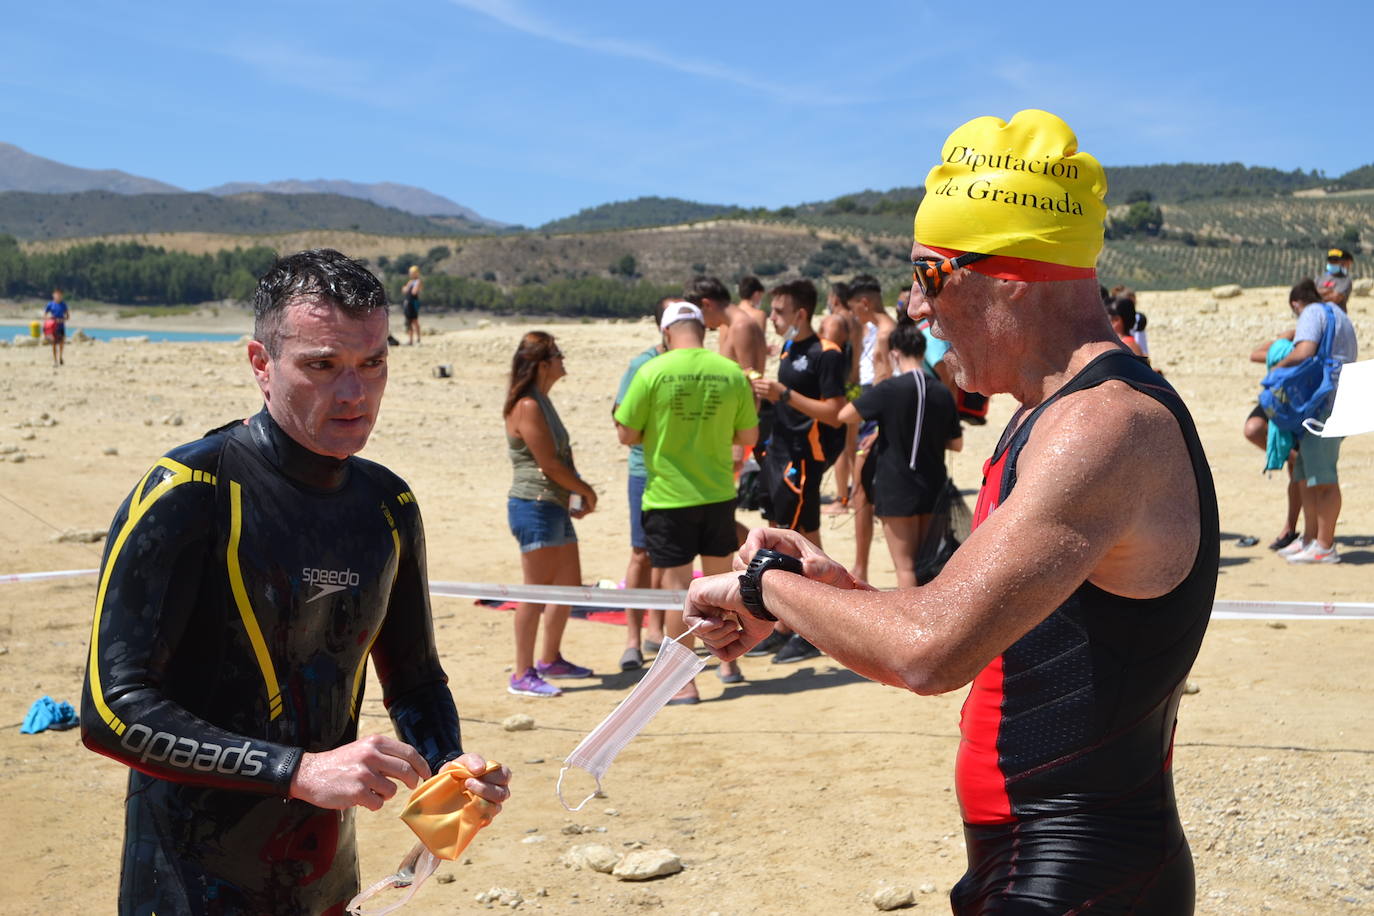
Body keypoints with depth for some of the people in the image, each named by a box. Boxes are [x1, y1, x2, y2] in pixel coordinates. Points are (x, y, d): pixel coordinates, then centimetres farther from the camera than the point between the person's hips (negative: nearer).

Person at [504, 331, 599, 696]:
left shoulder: (542, 402, 15)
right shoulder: (528, 407, -15)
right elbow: (550, 464, -17)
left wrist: (576, 494, 2)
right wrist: (587, 491, -4)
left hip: (556, 506, 10)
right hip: (535, 507, -10)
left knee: (570, 585, 16)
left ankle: (551, 659, 29)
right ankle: (523, 675, 1)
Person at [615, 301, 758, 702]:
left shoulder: (652, 372, -11)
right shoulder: (731, 373, -2)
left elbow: (628, 435, -6)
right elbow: (749, 436, 5)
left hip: (669, 496, -3)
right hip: (718, 492, 3)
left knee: (677, 583, 3)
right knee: (720, 578, 19)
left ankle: (684, 682, 7)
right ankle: (729, 662, 34)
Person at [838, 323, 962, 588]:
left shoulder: (890, 389, -15)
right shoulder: (942, 392, -1)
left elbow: (845, 415, -10)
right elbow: (956, 443, 6)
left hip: (897, 488, -5)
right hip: (933, 487, 5)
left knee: (905, 566, 1)